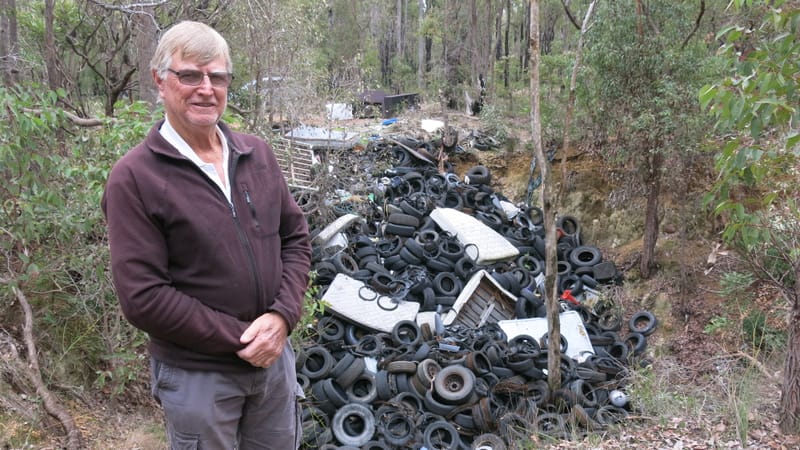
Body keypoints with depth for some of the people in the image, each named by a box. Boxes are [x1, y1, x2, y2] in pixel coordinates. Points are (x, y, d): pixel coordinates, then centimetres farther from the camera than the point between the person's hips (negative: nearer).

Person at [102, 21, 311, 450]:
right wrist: (238, 338, -16)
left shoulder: (256, 153, 3)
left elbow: (295, 237, 6)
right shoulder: (134, 177, -13)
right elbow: (142, 298, -17)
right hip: (197, 375, -5)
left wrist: (282, 316, -10)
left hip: (274, 355, 5)